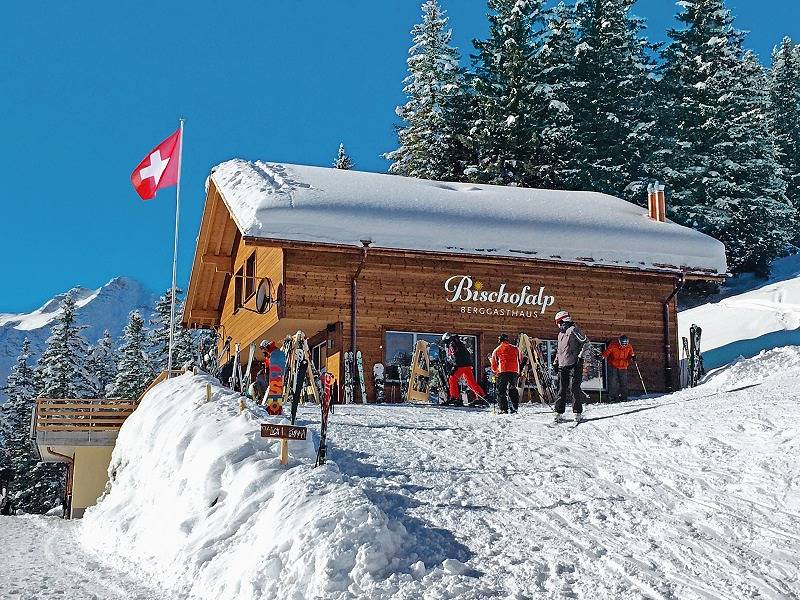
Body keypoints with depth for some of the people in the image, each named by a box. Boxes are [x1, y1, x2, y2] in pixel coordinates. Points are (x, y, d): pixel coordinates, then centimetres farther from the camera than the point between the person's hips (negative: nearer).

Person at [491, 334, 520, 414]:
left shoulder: (496, 350, 12)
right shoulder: (515, 349, 16)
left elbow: (494, 364, 14)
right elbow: (519, 360, 17)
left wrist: (495, 374, 25)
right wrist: (519, 371, 23)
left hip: (502, 371, -2)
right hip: (514, 371, 2)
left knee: (501, 391, 0)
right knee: (513, 389, 13)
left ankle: (504, 409, -9)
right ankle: (515, 407, 5)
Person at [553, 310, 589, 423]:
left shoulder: (573, 329, -5)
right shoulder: (561, 333, 22)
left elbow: (586, 342, -9)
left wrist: (580, 356, -13)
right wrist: (556, 362, 24)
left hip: (574, 364, -8)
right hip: (562, 366, 8)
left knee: (574, 388, -10)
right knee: (562, 390, 6)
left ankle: (578, 412, -5)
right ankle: (559, 412, 8)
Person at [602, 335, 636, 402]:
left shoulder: (629, 347, -3)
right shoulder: (613, 345, -13)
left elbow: (631, 353, 3)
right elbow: (607, 352, -15)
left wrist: (633, 356, -20)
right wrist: (602, 356, -32)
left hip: (623, 367, 3)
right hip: (613, 366, -3)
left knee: (624, 382, 0)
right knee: (613, 382, -8)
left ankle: (623, 397, 9)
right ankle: (612, 397, -3)